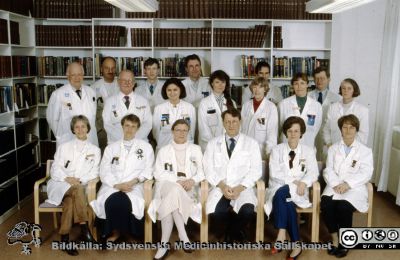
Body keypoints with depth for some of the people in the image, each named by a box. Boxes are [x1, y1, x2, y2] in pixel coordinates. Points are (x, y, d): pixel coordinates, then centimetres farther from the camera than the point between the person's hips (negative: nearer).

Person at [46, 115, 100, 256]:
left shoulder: (95, 150, 14)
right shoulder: (64, 147, 14)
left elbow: (94, 172, 6)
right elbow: (55, 169, 5)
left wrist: (80, 180, -13)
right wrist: (67, 178, -15)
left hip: (81, 186, 1)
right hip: (60, 184, -1)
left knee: (69, 202, -34)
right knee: (77, 190, -36)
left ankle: (64, 239, -26)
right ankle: (84, 228, -35)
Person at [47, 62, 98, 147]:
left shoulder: (91, 92, 9)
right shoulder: (58, 94, -5)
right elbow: (52, 119, 1)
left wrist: (91, 132, 12)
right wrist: (61, 136, 5)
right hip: (68, 144, -3)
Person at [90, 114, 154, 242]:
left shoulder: (146, 147, 16)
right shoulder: (111, 147, 19)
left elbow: (148, 170, 6)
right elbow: (104, 171, 8)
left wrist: (133, 181, -11)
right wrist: (117, 185, -10)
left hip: (134, 187, -1)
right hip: (112, 186, 1)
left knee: (125, 201, -33)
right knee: (112, 201, -32)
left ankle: (117, 231, -8)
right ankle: (112, 230, -7)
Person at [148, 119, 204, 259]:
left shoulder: (196, 149, 16)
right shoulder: (164, 150, 14)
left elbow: (202, 171, 7)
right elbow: (158, 174, 1)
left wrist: (192, 180, -15)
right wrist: (177, 181, -14)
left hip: (188, 188, 0)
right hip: (168, 187, 0)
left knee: (172, 197, -35)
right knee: (175, 190, -38)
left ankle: (164, 243, -32)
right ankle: (183, 236, -36)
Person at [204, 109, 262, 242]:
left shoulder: (251, 143, 8)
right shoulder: (213, 143, 12)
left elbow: (255, 170, 1)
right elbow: (208, 168, 3)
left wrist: (240, 188, -13)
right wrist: (222, 186, -13)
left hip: (243, 188, 0)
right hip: (220, 188, 1)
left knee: (247, 211, -31)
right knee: (217, 212, -29)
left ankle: (231, 232, 6)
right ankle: (236, 230, 8)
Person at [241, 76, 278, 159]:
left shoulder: (271, 107, -5)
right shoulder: (246, 105, 9)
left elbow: (272, 132, -8)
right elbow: (242, 127, 11)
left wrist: (269, 152, -14)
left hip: (262, 151, -3)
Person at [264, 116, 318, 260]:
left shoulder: (308, 151, 12)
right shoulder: (277, 150, 8)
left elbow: (313, 172, 0)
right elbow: (274, 174, -3)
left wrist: (303, 183, -20)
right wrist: (294, 181, -14)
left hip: (297, 190, -1)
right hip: (279, 188, 1)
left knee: (281, 194, -35)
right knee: (287, 203, -34)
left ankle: (281, 235, -32)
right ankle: (296, 244, -29)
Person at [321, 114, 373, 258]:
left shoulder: (365, 151, 9)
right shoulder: (333, 148, 16)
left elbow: (366, 173, -4)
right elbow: (328, 170, 6)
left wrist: (347, 184, -18)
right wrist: (336, 184, -14)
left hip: (355, 188, -2)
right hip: (335, 186, 2)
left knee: (344, 206, -32)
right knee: (326, 204, -28)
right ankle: (334, 239, -10)